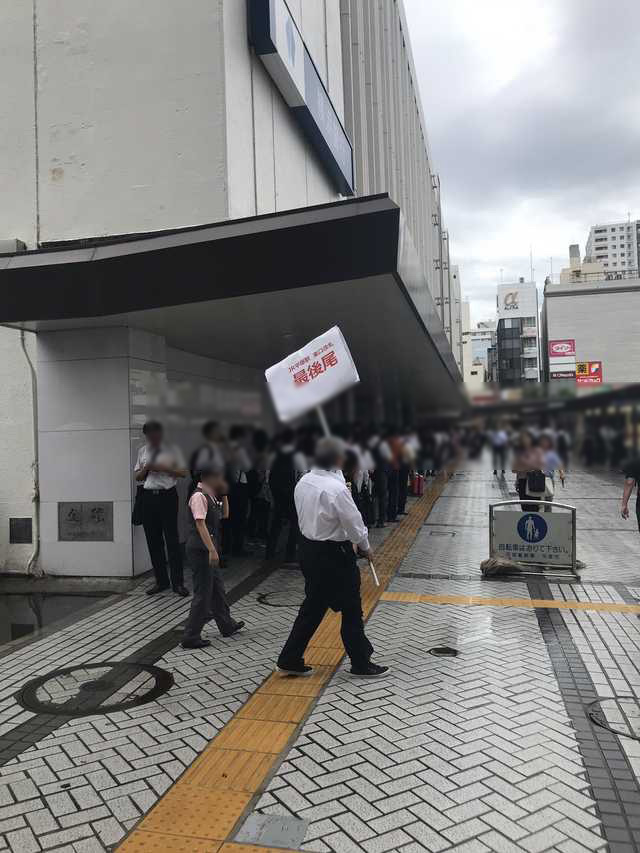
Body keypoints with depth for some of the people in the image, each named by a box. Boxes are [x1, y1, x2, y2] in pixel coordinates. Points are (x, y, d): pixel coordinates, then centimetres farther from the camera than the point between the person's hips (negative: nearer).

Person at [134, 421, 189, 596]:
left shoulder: (172, 450, 2)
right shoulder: (143, 451, 12)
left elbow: (183, 472, -2)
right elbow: (137, 477, 16)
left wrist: (163, 468, -13)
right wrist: (146, 469, -5)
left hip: (167, 496, -4)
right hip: (148, 497, 4)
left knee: (172, 539, -3)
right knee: (153, 540, 8)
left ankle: (177, 582, 5)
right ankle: (161, 581, 20)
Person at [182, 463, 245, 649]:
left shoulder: (211, 496, 11)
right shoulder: (199, 496, -17)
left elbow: (224, 514, 22)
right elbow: (200, 524, -24)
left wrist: (223, 494, 10)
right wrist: (212, 550, -28)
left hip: (207, 550, 10)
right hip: (200, 549, -10)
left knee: (217, 587, 21)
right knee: (203, 592, -4)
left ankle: (227, 625, 37)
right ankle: (191, 637, 4)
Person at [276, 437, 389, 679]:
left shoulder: (303, 482, 0)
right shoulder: (336, 489, -25)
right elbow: (354, 523, -17)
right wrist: (365, 547, 1)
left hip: (309, 548, 8)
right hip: (334, 554, -8)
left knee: (313, 606, 18)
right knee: (351, 609, 9)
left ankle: (290, 659, 23)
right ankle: (361, 663, 23)